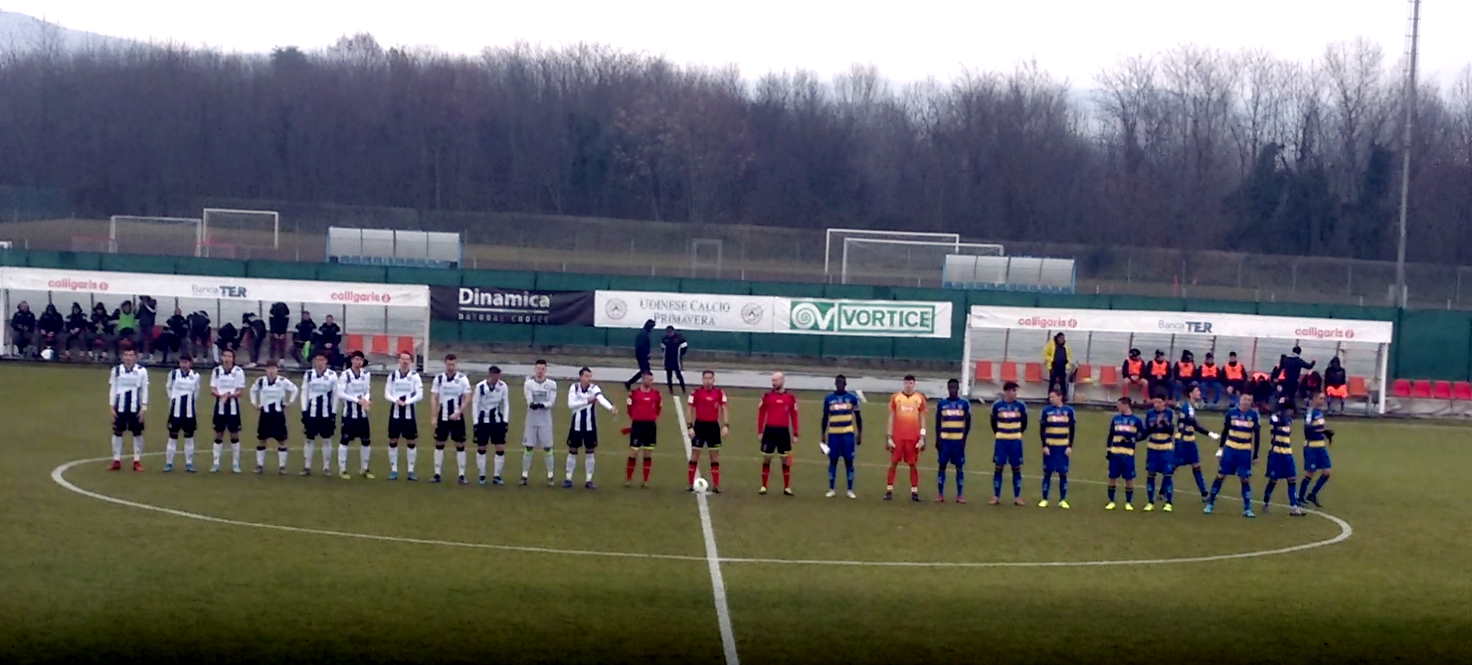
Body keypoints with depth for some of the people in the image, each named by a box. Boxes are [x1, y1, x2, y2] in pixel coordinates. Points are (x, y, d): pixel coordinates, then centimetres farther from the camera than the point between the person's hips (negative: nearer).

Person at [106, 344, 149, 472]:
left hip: (135, 407, -1)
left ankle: (137, 461, 11)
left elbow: (144, 390, 0)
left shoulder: (141, 371, -2)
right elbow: (112, 389, 5)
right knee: (117, 432, 4)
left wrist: (144, 407, -5)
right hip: (120, 407, 1)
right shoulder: (116, 370, 2)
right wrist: (111, 407, 0)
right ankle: (116, 461, 12)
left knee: (137, 433, 3)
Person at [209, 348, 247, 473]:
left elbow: (240, 391, -5)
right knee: (218, 435, 6)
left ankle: (235, 464, 10)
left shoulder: (238, 371, -3)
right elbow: (212, 389, 2)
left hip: (233, 406, -2)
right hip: (220, 406, 2)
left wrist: (230, 395, -22)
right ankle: (216, 464, 12)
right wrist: (221, 394, -18)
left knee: (234, 435, 2)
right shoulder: (216, 370, 5)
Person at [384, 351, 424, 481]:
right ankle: (394, 470, 11)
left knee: (411, 442, 0)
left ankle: (411, 470, 8)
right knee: (393, 441, 3)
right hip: (395, 412, 1)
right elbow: (387, 394, 1)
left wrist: (406, 402, -19)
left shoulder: (415, 376, 0)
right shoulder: (392, 375, 4)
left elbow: (419, 395, -6)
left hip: (409, 413, -1)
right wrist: (396, 400, -18)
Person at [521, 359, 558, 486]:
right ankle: (524, 475, 7)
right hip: (531, 419, 0)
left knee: (547, 447, 0)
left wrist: (539, 404, -24)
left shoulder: (551, 384, 1)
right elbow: (529, 402, -10)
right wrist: (542, 404, -30)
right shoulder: (529, 384, 1)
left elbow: (551, 403, -7)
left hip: (545, 420, 0)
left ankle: (550, 476, 7)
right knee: (528, 447, 1)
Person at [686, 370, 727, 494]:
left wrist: (726, 426, -5)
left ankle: (715, 485, 8)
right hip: (699, 425, -2)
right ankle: (691, 484, 7)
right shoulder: (696, 393, -3)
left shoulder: (720, 393, 3)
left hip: (713, 426, 2)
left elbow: (724, 409, 5)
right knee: (695, 453, 1)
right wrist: (690, 427, -9)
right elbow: (689, 410, -2)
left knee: (715, 454, 4)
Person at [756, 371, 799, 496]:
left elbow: (794, 416, 6)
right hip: (769, 430, 0)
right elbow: (761, 414, 5)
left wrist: (795, 434, 3)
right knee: (766, 458, 3)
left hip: (784, 431, 0)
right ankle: (763, 487, 10)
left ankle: (787, 488, 12)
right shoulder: (767, 396, 3)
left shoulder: (790, 397, 4)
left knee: (786, 459, 4)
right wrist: (760, 432, 0)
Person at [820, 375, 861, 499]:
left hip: (848, 434, -1)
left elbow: (858, 417, 9)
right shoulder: (829, 399, 6)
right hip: (833, 434, 1)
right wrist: (823, 435, 9)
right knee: (833, 461, 4)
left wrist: (860, 434, 5)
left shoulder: (852, 398, 4)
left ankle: (850, 490, 6)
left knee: (849, 461, 1)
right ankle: (832, 489, 10)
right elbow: (825, 418, 11)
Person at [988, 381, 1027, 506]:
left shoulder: (1020, 406, -1)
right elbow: (993, 422, 9)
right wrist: (998, 434, 10)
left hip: (1015, 441, 1)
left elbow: (1024, 423, 10)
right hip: (1001, 441, -1)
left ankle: (1017, 497, 9)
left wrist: (1018, 434, 12)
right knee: (998, 467, 0)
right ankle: (996, 497, 6)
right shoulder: (997, 405, -2)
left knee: (1016, 468, 3)